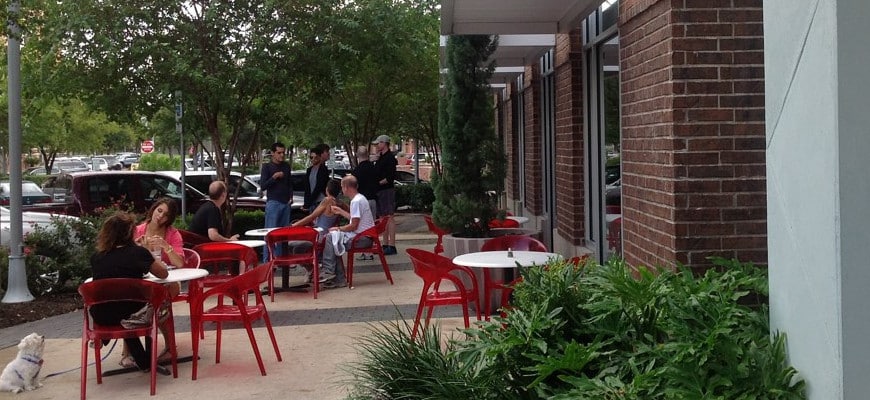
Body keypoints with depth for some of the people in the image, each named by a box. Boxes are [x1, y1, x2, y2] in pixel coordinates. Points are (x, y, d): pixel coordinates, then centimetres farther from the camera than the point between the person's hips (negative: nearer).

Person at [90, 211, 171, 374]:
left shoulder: (96, 257, -1)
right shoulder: (138, 252, -10)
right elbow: (164, 273, 3)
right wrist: (149, 258, 19)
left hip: (102, 318, 3)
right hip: (132, 315, -3)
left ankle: (142, 361, 41)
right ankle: (149, 360, 35)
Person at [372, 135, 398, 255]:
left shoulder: (390, 157, -11)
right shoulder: (381, 157, 18)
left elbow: (390, 177, -18)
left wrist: (379, 183, -16)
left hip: (387, 190, -10)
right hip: (379, 191, 10)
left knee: (389, 218, -10)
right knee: (382, 218, 11)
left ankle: (391, 246, -10)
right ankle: (385, 244, 16)